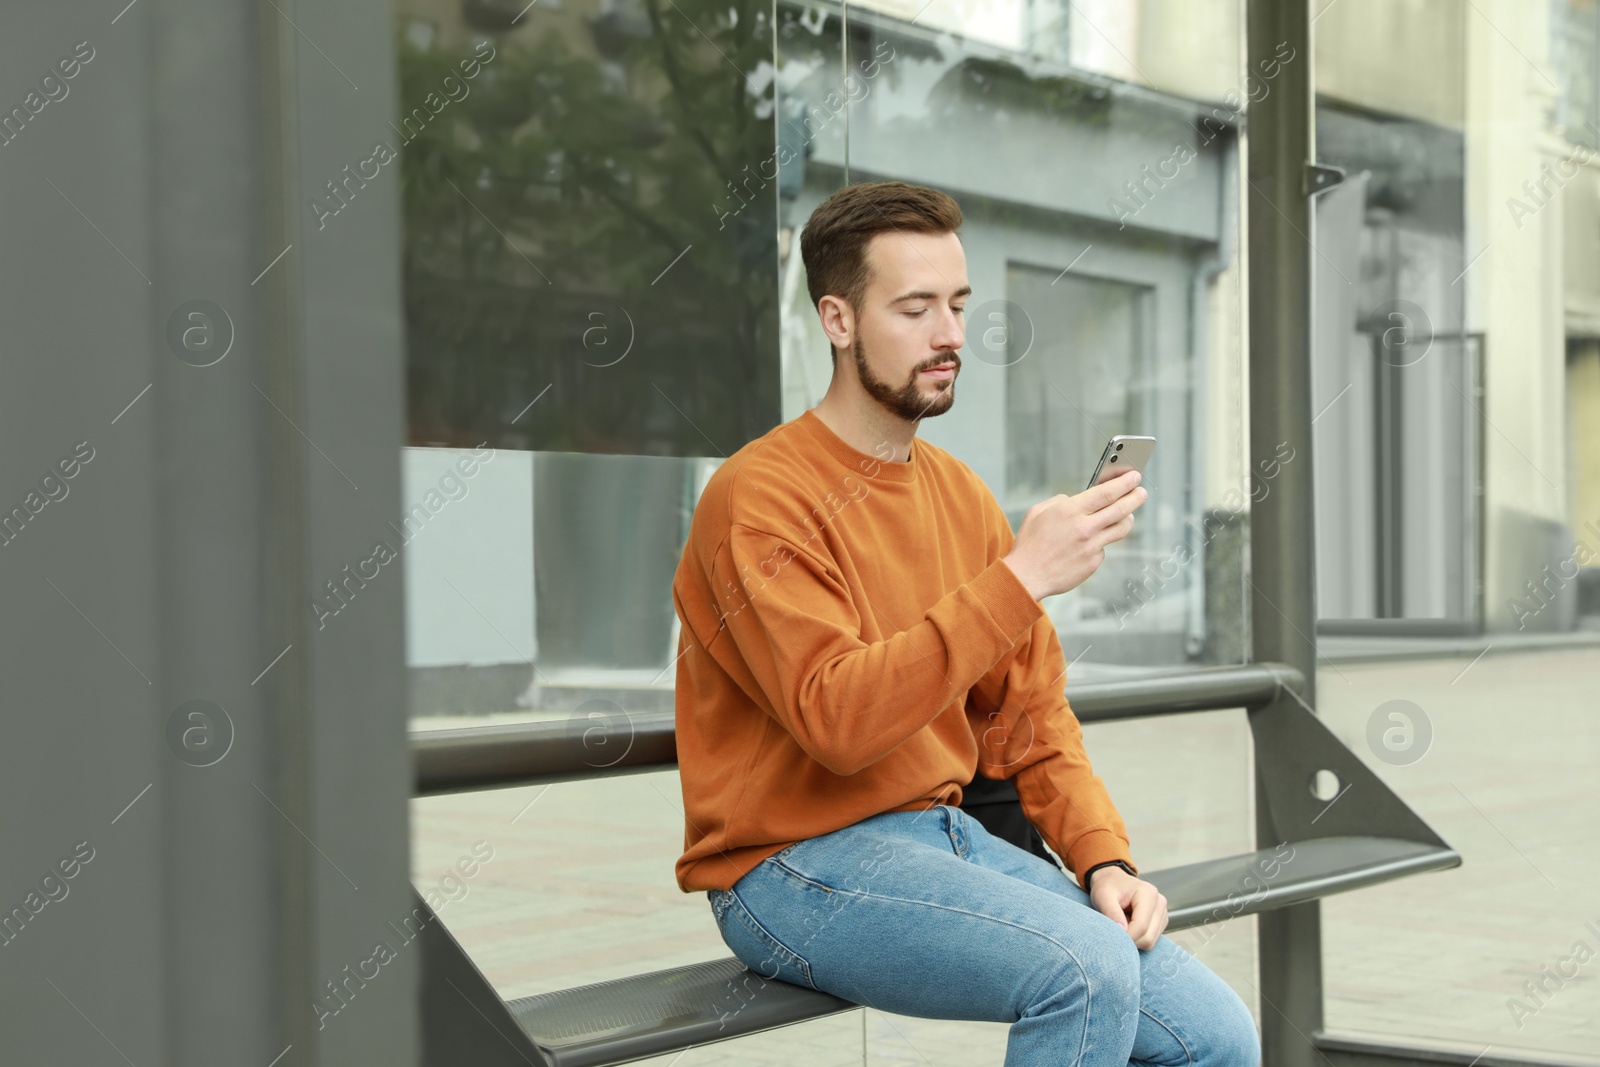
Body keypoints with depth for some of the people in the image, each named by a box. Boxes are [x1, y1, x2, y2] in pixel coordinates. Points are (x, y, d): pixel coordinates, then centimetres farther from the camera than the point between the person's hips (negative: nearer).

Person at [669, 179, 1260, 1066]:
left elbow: (1028, 714, 13)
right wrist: (1020, 579, -29)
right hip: (795, 867, -7)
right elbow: (837, 721, -26)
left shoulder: (961, 494, 11)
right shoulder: (760, 496, -13)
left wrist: (1103, 859, -3)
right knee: (1088, 965, -29)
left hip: (946, 833, 7)